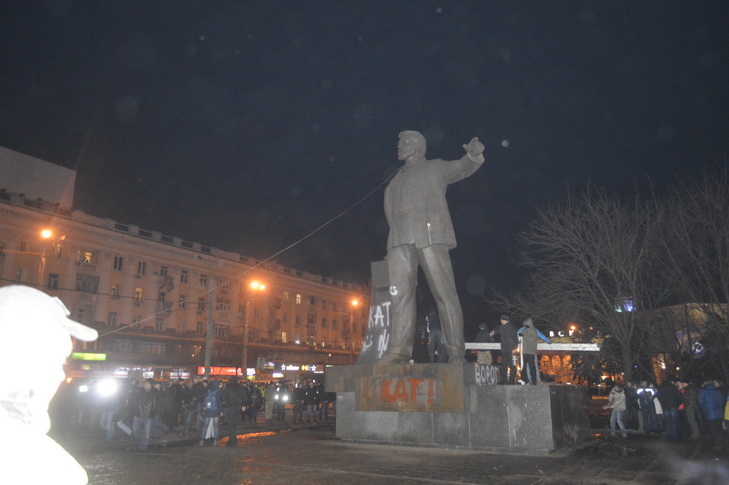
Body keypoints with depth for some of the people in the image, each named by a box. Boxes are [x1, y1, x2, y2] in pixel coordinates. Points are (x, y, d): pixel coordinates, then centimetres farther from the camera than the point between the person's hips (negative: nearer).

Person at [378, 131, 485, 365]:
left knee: (444, 292, -9)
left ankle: (455, 352, -10)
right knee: (400, 295, -4)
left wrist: (473, 156, -20)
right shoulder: (395, 181, 30)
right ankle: (399, 349, -5)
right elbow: (391, 212, 23)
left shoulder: (435, 167, 17)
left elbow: (461, 168, 1)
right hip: (399, 240, 5)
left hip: (430, 236, -5)